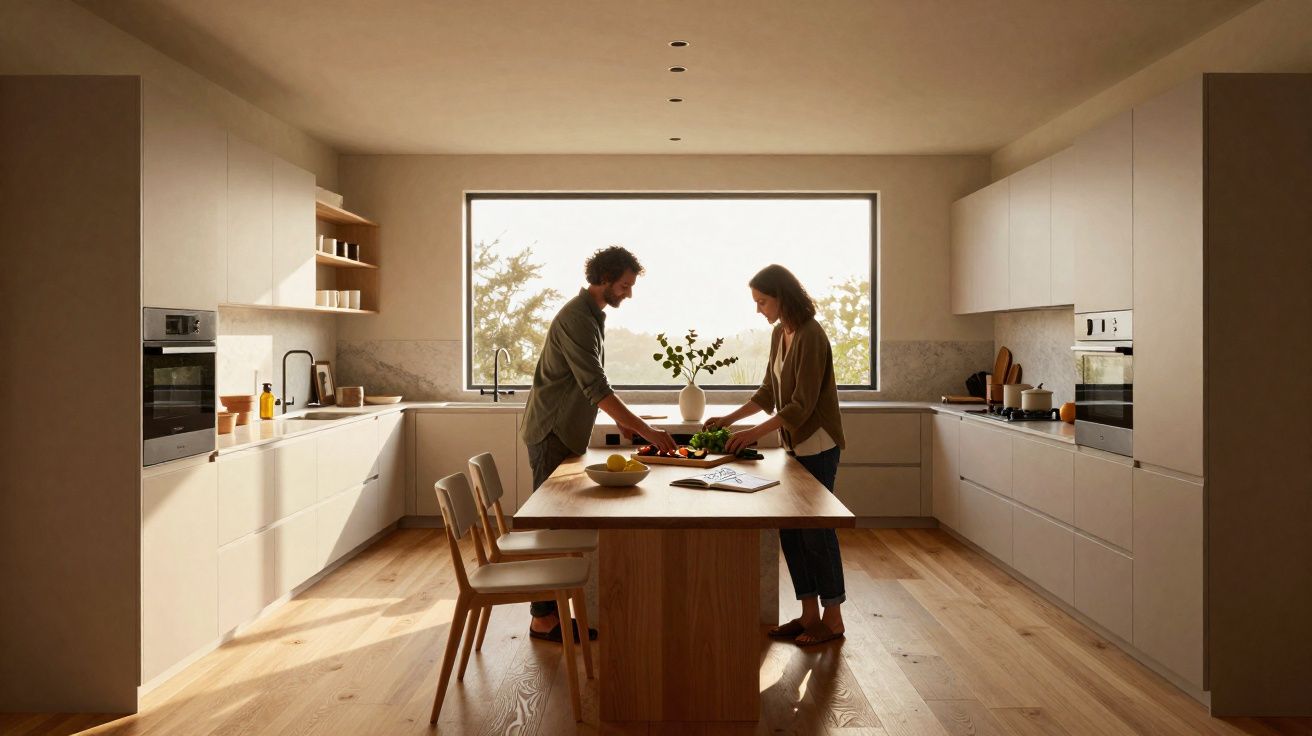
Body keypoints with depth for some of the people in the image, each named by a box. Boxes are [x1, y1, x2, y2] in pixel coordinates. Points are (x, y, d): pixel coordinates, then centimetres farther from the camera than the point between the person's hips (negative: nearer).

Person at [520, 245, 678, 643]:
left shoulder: (593, 315, 13)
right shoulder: (576, 319, -19)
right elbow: (597, 389, -25)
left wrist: (621, 419, 15)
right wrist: (646, 430, -25)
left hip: (568, 432, 10)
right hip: (552, 433, -10)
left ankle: (553, 610, 22)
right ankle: (543, 619, 8)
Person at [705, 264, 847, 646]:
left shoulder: (810, 336, -18)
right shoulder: (779, 334, 8)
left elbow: (802, 405, -21)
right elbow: (768, 393, 15)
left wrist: (754, 433, -24)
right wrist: (730, 417, 6)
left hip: (818, 445, -8)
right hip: (795, 444, 9)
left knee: (815, 529, 1)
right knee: (790, 529, 10)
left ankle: (833, 618, 17)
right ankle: (809, 614, 22)